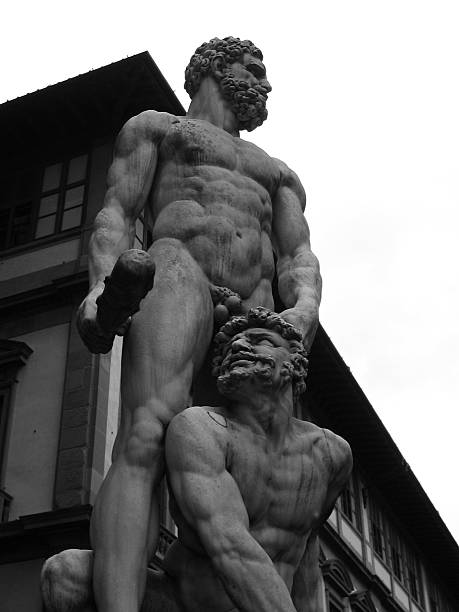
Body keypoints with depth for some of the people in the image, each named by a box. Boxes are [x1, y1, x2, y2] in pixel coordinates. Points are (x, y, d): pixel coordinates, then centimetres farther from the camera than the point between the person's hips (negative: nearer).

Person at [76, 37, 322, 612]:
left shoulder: (277, 173, 36)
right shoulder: (154, 127, 27)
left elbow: (298, 257, 19)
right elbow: (116, 214, 11)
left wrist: (305, 309, -6)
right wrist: (101, 285, -11)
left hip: (255, 313, 5)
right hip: (178, 273, -4)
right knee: (144, 445, -29)